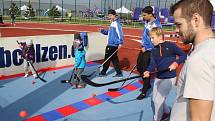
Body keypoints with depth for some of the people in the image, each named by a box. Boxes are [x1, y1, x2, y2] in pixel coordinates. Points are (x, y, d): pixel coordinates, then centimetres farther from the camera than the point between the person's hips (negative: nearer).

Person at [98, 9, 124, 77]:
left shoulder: (116, 23, -14)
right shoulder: (112, 23, 15)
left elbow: (120, 34, -20)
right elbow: (108, 32, 21)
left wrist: (120, 43, -26)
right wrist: (102, 30, 6)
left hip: (113, 45, -9)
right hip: (110, 44, 9)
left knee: (107, 58, 1)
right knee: (114, 59, 12)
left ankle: (103, 72, 14)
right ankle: (119, 73, 18)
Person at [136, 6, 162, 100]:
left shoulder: (156, 25, -21)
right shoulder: (147, 22, 5)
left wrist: (146, 48, -14)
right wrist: (143, 46, 14)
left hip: (150, 51, -9)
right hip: (144, 48, 9)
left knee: (146, 70, -4)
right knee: (139, 67, 17)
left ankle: (144, 92, 10)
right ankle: (147, 84, 37)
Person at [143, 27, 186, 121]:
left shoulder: (170, 45, -11)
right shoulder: (154, 51, 5)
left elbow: (184, 55, -7)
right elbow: (153, 64, -5)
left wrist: (176, 63, -22)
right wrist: (148, 71, -24)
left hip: (169, 78, -7)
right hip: (158, 77, 7)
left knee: (158, 100, -4)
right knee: (155, 99, 18)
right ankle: (166, 112, 45)